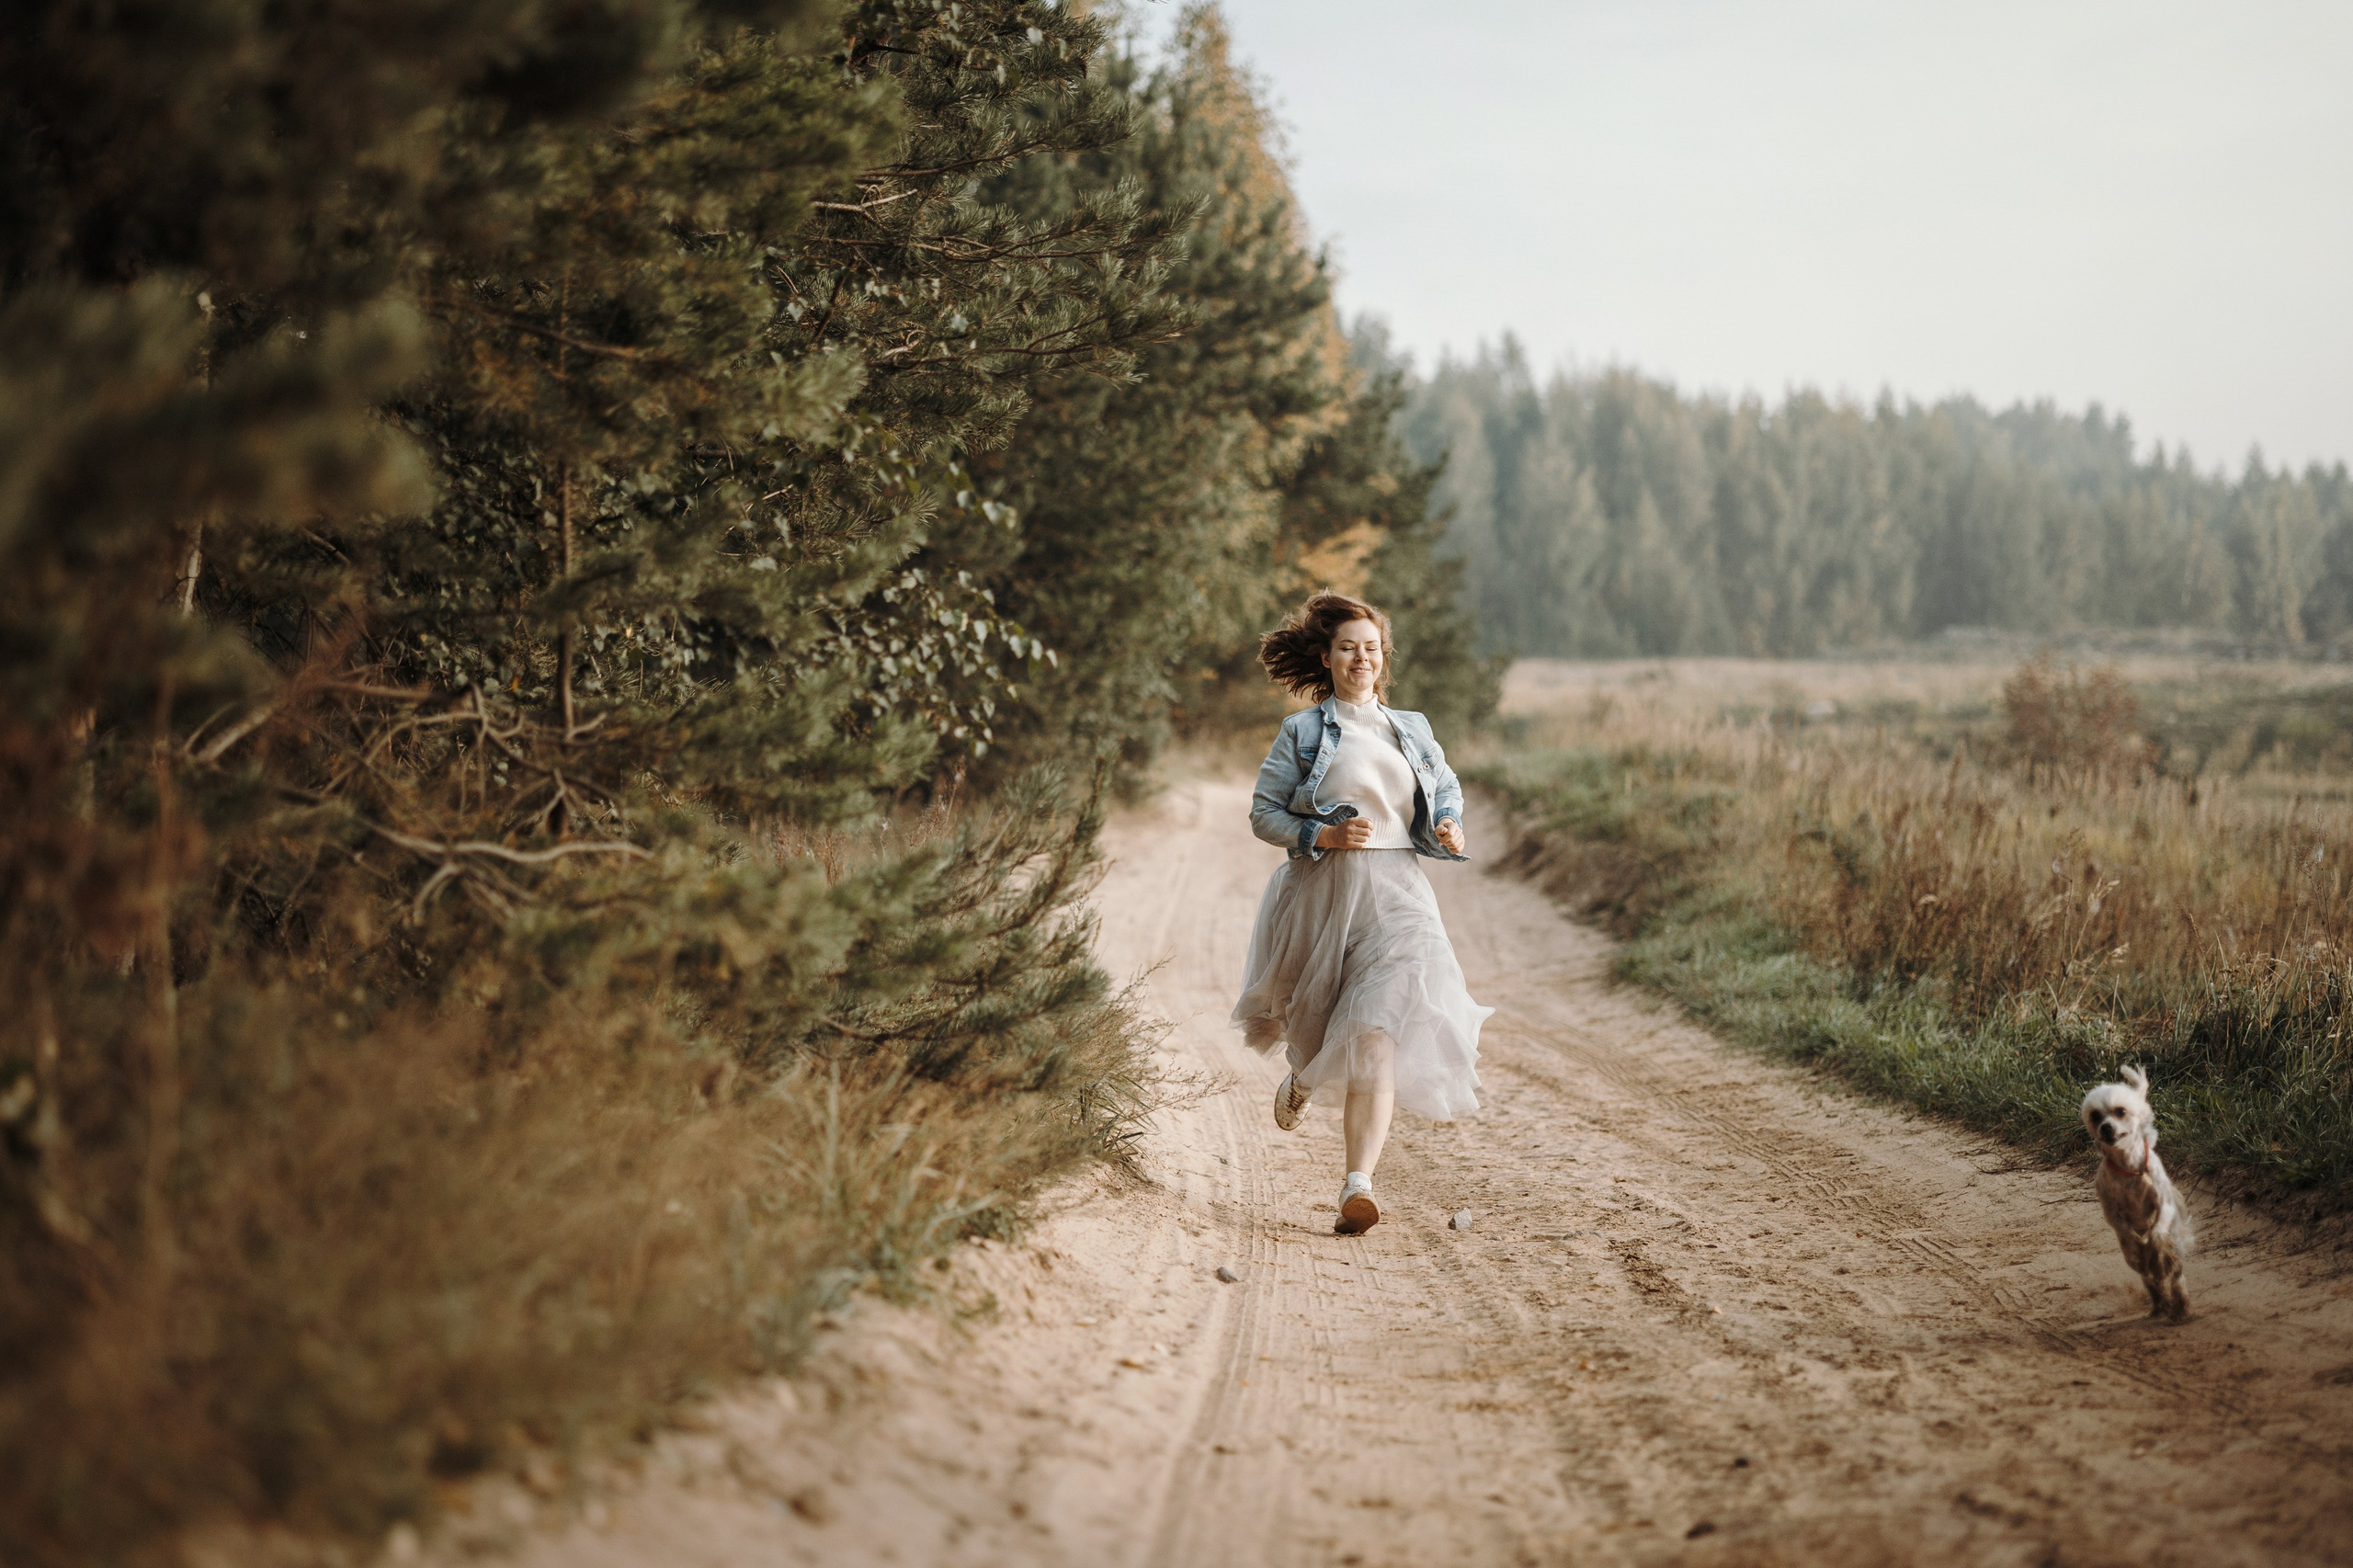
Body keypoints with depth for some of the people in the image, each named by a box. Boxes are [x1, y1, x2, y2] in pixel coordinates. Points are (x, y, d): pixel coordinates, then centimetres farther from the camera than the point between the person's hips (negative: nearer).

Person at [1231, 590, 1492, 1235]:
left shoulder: (1412, 731, 14)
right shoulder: (1303, 733, 4)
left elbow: (1447, 789, 27)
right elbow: (1263, 812, 1)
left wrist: (1449, 829, 5)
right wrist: (1324, 834, -15)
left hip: (1396, 896, 1)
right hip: (1321, 893, -1)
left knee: (1378, 1038, -17)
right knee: (1316, 1033, 12)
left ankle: (1358, 1187, -23)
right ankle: (1300, 1080, 52)